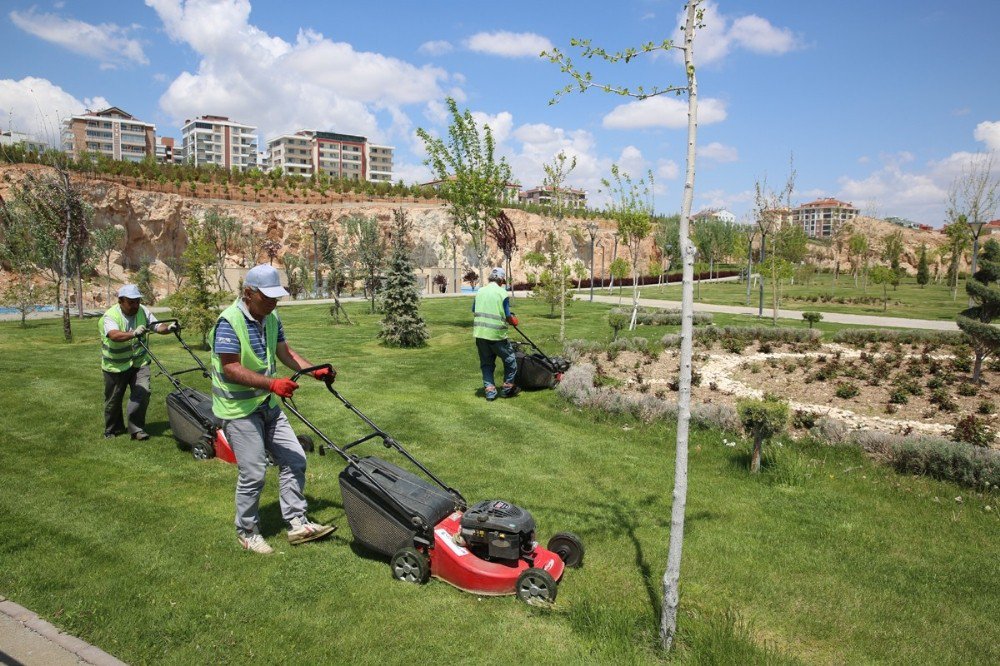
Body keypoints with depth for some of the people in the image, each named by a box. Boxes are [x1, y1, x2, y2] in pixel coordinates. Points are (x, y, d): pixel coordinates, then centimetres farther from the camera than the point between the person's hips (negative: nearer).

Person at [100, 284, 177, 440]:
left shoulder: (143, 311, -6)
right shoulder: (111, 316, -21)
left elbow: (157, 326, -6)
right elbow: (114, 335, -40)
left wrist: (169, 328, -29)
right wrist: (133, 334, -58)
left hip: (139, 361, 3)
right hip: (116, 365, -3)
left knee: (142, 393, -11)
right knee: (113, 399, 12)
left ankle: (136, 428, 2)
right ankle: (112, 429, 33)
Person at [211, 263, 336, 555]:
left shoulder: (271, 319, 3)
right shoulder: (229, 322, -20)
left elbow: (285, 352, 11)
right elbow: (231, 369, -25)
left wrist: (315, 371, -2)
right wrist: (272, 384, -34)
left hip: (267, 405, 8)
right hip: (239, 409, -8)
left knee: (294, 459, 6)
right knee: (253, 474, -3)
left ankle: (297, 524, 16)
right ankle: (247, 532, 19)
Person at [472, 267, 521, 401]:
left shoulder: (480, 292, 8)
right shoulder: (502, 293, -7)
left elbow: (474, 312, 13)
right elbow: (507, 317, -9)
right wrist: (514, 321, 12)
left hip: (480, 333, 5)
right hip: (496, 334, -5)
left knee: (486, 363, 15)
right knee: (510, 360, 13)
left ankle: (489, 390, 11)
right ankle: (507, 388, 18)